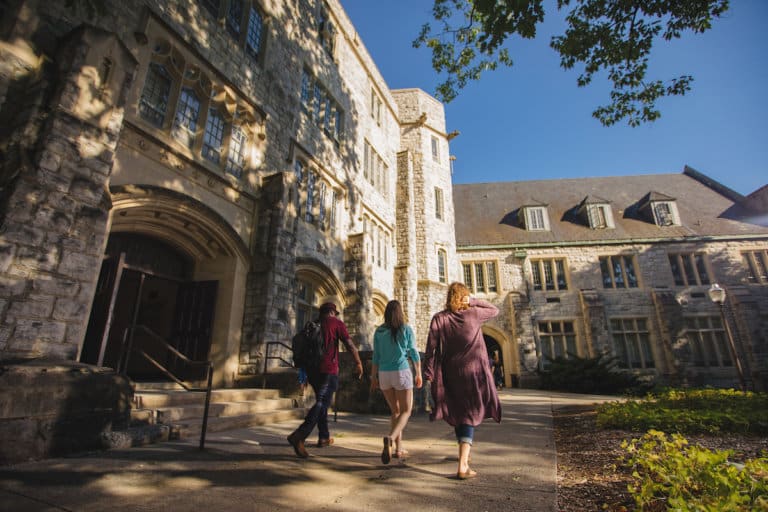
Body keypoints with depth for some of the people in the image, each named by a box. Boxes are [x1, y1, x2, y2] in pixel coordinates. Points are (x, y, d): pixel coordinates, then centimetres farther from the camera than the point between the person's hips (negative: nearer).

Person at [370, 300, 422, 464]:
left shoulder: (379, 331, 3)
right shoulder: (406, 329, -4)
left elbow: (375, 356, 3)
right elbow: (414, 353, -2)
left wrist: (373, 378, 9)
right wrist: (419, 374, 7)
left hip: (384, 374, 4)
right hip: (402, 373, -3)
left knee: (395, 411, 19)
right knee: (406, 411, 5)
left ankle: (399, 448, 17)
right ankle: (390, 438, -20)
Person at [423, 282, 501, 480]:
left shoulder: (439, 319, -5)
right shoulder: (473, 314, -6)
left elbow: (431, 347, -8)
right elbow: (495, 310, 13)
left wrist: (428, 372, -1)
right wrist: (473, 301, 1)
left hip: (451, 374, 2)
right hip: (474, 372, -2)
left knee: (457, 414, 20)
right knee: (469, 417, 4)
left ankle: (464, 454, 39)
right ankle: (463, 465, -6)